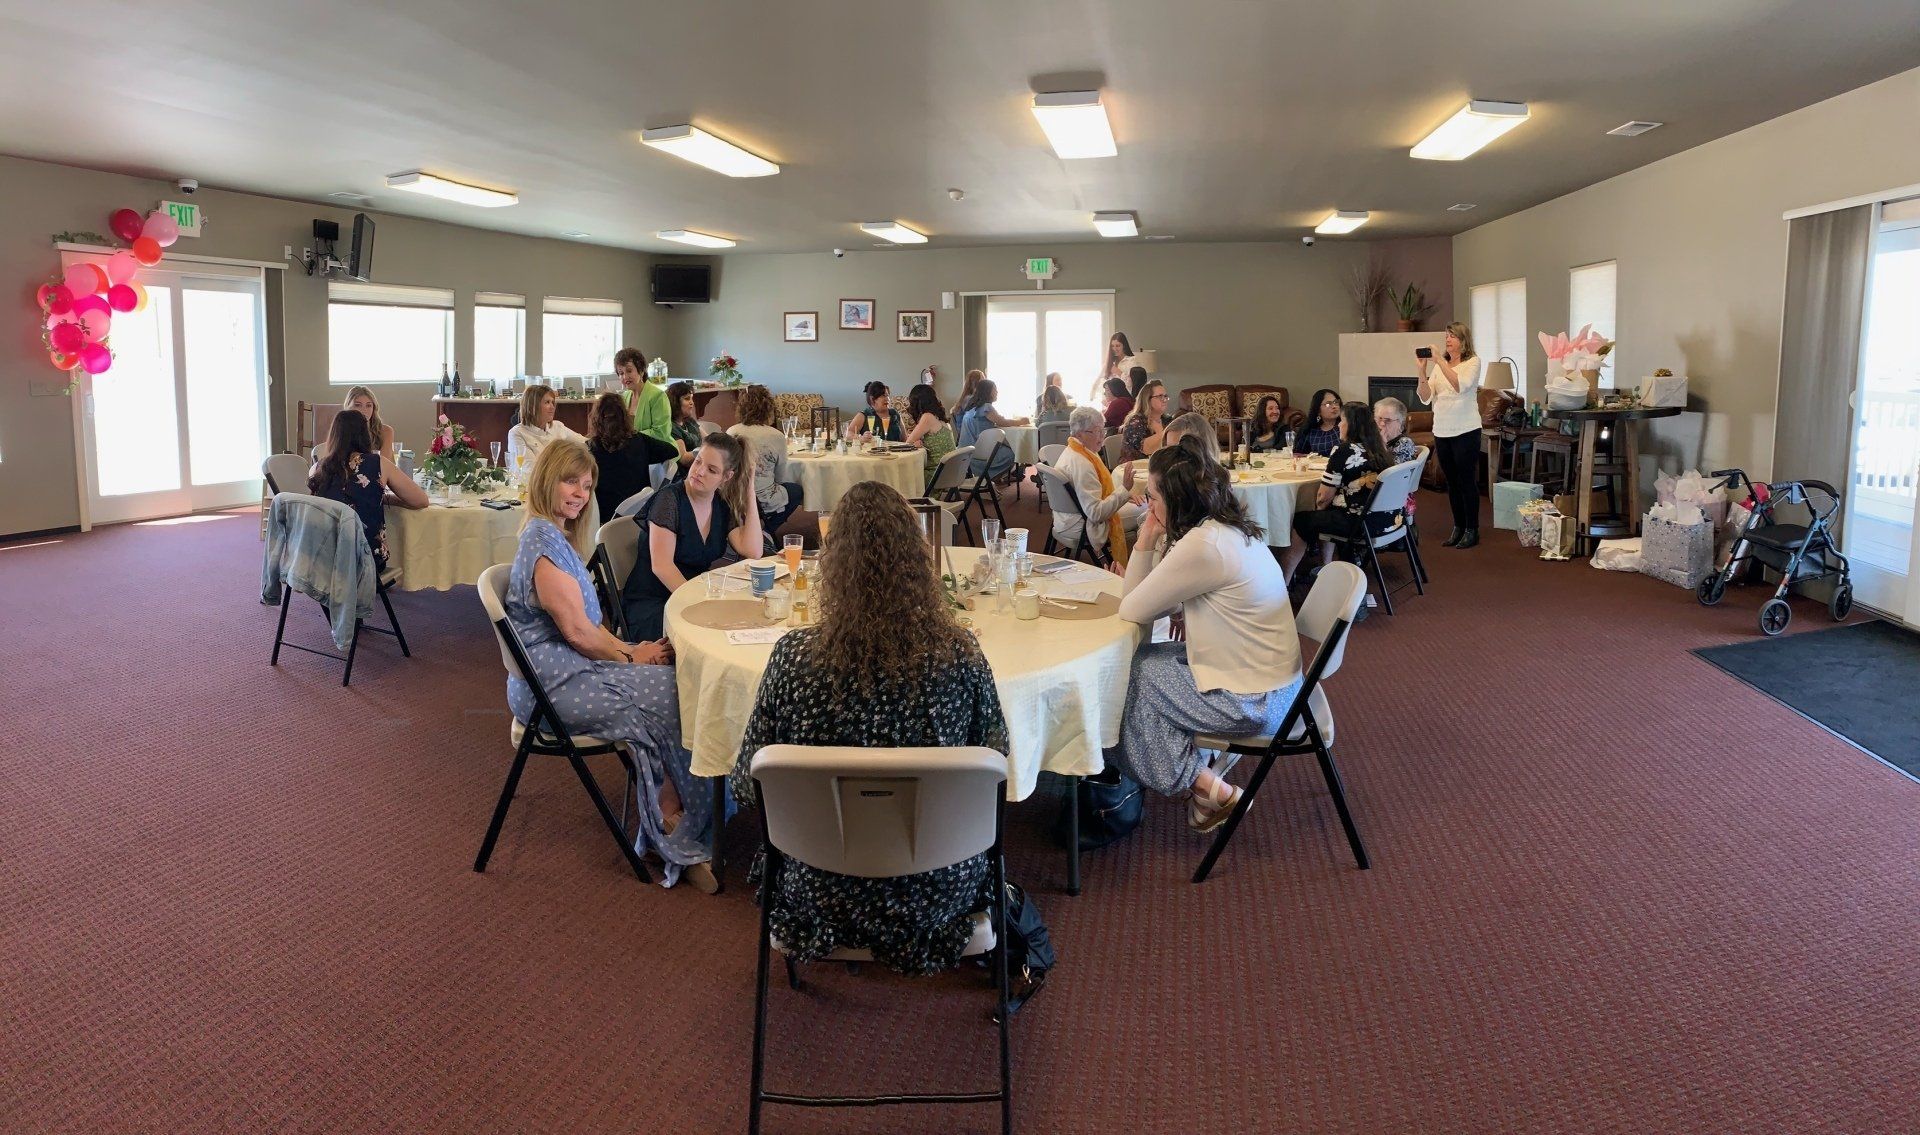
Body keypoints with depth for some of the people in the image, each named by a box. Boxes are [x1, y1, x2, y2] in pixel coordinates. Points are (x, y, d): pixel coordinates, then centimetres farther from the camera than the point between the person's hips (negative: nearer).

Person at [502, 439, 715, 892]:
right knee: (670, 693, -14)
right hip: (555, 686, -10)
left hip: (568, 670, 10)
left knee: (675, 679, -7)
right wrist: (630, 656, -5)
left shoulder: (556, 536, 18)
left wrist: (630, 650, 2)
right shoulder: (544, 541, -15)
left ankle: (666, 817, -9)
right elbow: (576, 629, -18)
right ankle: (679, 838, 0)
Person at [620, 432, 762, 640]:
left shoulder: (724, 506, 6)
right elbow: (661, 566, -19)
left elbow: (753, 552, -7)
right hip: (650, 604, -6)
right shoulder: (670, 499, -11)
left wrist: (750, 496, -5)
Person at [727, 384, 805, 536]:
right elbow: (780, 479, -1)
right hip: (763, 503, -5)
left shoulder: (731, 432, -1)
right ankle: (765, 530, 13)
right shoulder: (777, 437, -12)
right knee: (796, 489, 26)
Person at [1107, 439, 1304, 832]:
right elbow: (1139, 602, 7)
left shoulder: (1204, 545, -25)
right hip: (1270, 685, 10)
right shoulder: (1225, 530, 6)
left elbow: (1132, 611, -15)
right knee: (1140, 660, 12)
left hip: (1252, 702, -10)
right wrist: (1148, 540, -3)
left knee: (1128, 678, 2)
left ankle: (1209, 790, 11)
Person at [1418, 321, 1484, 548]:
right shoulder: (1439, 365, 9)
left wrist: (1440, 361, -25)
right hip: (1442, 432, 5)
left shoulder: (1473, 362, -3)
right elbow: (1426, 398, 1)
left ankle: (1472, 530, 8)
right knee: (1452, 482, 12)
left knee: (1467, 481, -1)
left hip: (1466, 431, -5)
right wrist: (1422, 370, -11)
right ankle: (1458, 527, 22)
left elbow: (1461, 385, -22)